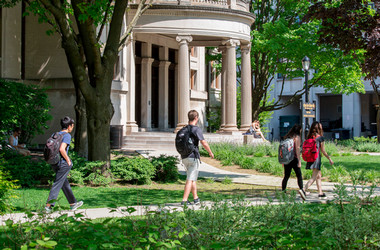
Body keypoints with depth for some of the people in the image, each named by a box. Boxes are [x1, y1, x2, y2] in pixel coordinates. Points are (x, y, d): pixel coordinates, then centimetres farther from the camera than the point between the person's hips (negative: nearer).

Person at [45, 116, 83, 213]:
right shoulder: (67, 135, -12)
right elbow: (62, 149, -25)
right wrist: (68, 160, -14)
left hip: (54, 163, 9)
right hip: (63, 163, -9)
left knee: (65, 184, 16)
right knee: (57, 184, -5)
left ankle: (73, 204, 27)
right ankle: (49, 205, -9)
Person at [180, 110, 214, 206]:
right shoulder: (196, 129, -11)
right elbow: (204, 143, -15)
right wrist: (210, 152, -1)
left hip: (184, 157, 7)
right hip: (193, 156, -7)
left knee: (193, 179, 19)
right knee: (190, 179, -6)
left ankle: (196, 198, 26)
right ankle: (184, 200, -12)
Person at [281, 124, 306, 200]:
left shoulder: (287, 137, 12)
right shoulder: (297, 137, -5)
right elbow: (297, 149, -11)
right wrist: (299, 161, -11)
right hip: (294, 158, -6)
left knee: (286, 176, 14)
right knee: (299, 175, -6)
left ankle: (283, 191, 16)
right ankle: (301, 189, -27)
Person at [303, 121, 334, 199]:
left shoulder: (310, 137, 7)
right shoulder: (320, 138, -8)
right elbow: (323, 150, -4)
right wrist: (329, 159, 6)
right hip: (317, 158, -7)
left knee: (319, 176, 20)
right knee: (314, 177, -8)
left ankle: (320, 192, 26)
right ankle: (304, 190, -23)